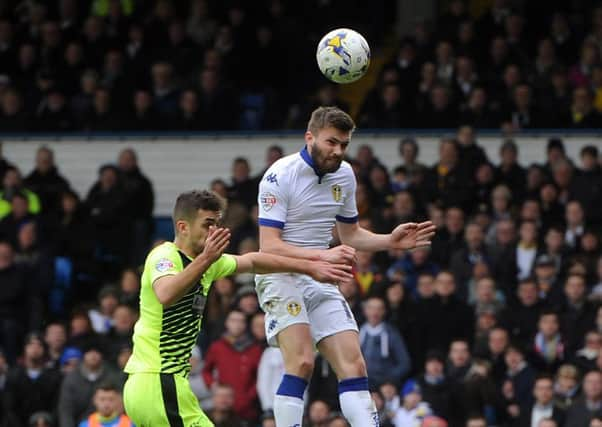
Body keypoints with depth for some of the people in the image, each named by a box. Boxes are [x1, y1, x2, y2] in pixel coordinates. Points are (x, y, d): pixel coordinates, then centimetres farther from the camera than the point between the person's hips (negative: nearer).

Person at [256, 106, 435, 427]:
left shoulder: (344, 175, 7)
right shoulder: (280, 175, -14)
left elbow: (350, 235, 21)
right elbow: (269, 246, -20)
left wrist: (390, 241, 3)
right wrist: (323, 255, -30)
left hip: (321, 280, 7)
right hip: (280, 276, -7)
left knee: (354, 366, -2)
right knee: (302, 362, -23)